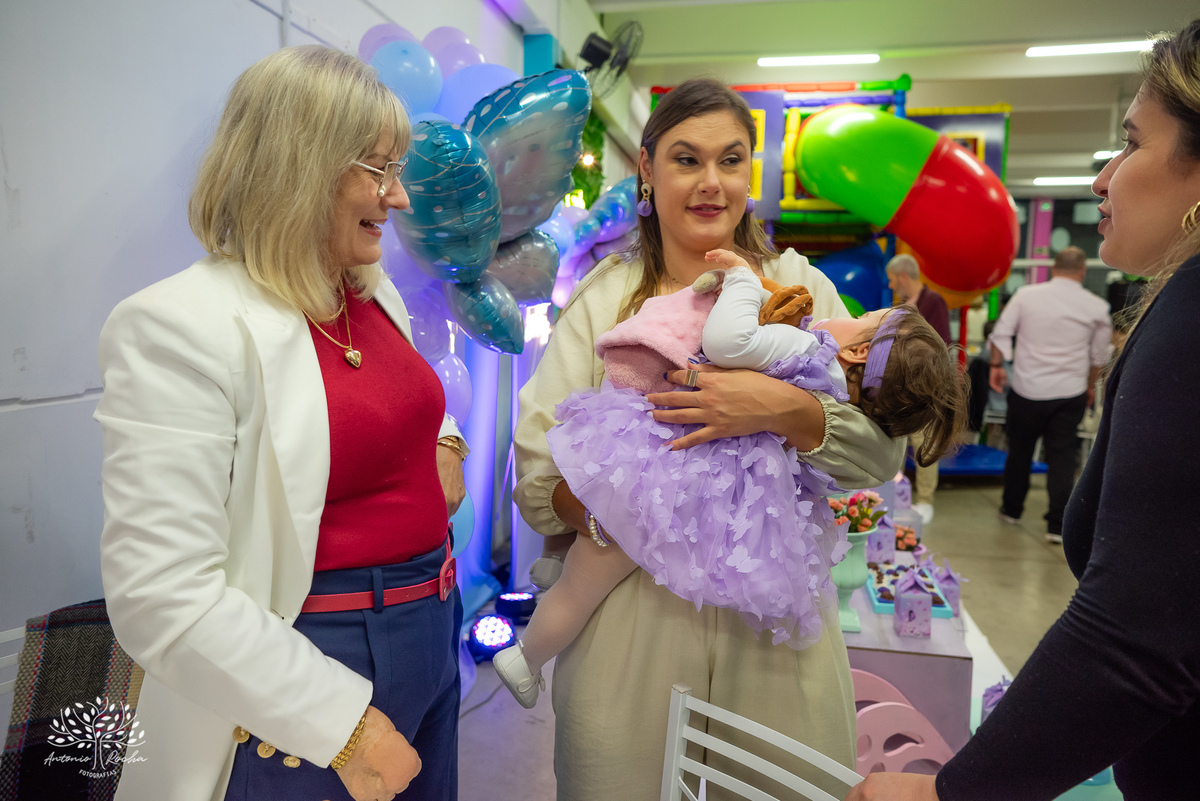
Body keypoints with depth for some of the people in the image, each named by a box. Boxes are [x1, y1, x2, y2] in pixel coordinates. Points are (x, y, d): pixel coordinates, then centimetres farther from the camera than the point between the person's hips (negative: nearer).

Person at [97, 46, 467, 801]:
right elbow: (163, 598, -22)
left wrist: (443, 442, 1)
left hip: (434, 637, 8)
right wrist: (340, 724, -19)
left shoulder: (378, 296, 4)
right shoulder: (178, 327, -19)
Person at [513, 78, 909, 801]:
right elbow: (535, 477, -2)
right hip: (629, 620, 0)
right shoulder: (604, 299, 3)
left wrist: (786, 410, -22)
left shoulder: (799, 288, 4)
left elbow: (883, 455, -4)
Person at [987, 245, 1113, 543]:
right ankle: (1057, 525, 5)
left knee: (1019, 450, 15)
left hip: (1027, 388, 0)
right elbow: (1100, 355, 10)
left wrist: (996, 365, 11)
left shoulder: (1026, 294, -3)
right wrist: (1090, 385, 23)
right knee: (1062, 457, 6)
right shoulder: (1097, 307, 0)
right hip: (1069, 393, 0)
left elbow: (1001, 333, -1)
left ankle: (1011, 508, 30)